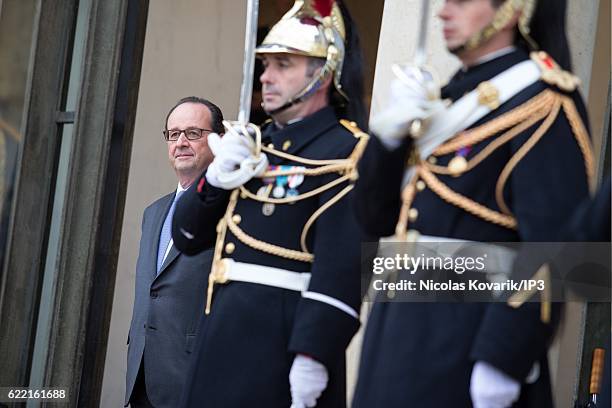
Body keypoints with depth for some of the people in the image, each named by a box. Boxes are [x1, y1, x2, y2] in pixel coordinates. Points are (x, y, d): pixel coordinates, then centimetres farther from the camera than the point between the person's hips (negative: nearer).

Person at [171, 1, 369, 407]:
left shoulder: (344, 152, -9)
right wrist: (216, 178, -2)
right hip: (223, 334, 8)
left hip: (282, 343, -8)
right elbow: (188, 238, 16)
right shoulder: (255, 147, 16)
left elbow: (342, 268, -19)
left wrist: (313, 357, -26)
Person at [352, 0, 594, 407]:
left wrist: (502, 361, -22)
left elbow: (551, 248, -17)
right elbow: (379, 220, 14)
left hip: (470, 342, -7)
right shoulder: (449, 96, 16)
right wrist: (391, 130, -2)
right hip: (401, 328, 7)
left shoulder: (541, 101, -9)